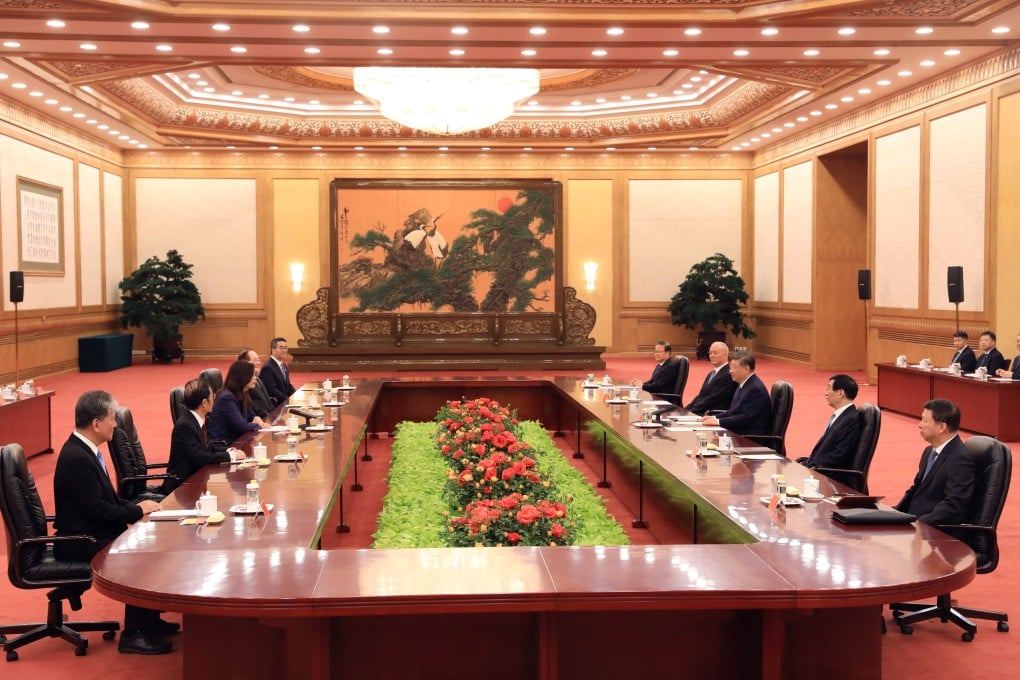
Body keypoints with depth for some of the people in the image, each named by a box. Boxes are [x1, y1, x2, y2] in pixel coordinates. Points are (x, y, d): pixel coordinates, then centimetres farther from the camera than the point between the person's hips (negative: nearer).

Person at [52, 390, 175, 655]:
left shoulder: (84, 450, 8)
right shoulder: (76, 458, -24)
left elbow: (107, 499, 15)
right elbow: (96, 509, -24)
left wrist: (136, 506, -1)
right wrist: (137, 510, -12)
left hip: (92, 532, 10)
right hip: (80, 543, -10)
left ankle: (149, 618, 14)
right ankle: (134, 634, -10)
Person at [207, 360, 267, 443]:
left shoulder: (242, 395, 8)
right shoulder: (227, 398, -19)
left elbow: (249, 414, 21)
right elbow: (241, 426, -21)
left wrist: (256, 418, -1)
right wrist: (258, 426, -5)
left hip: (233, 439, 8)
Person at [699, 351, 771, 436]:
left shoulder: (756, 389, -18)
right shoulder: (743, 385, 12)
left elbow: (747, 418, -22)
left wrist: (718, 421, -21)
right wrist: (715, 417, 2)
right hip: (738, 432, 9)